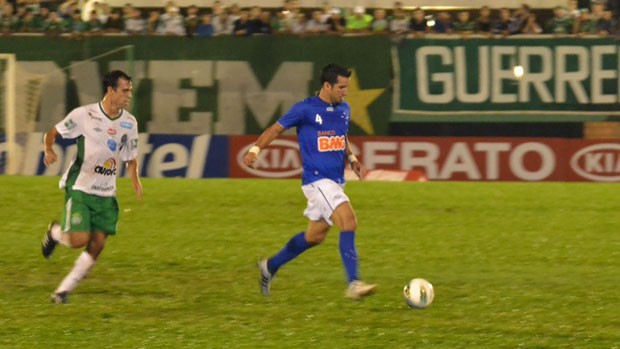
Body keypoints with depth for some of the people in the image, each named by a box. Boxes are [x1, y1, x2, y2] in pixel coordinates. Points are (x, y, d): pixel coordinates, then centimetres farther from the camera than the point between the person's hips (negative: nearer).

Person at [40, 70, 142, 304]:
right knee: (79, 239, -16)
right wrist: (49, 151, -23)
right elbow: (52, 133, -2)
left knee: (97, 244, -4)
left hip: (106, 193, 5)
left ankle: (64, 290, 9)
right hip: (80, 188, -5)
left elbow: (131, 158, 14)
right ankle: (54, 232, 20)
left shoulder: (129, 123, 3)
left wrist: (135, 180, -5)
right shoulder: (84, 115, -12)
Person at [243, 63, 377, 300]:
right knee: (349, 221, -23)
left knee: (315, 236, 15)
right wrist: (255, 149, -15)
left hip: (335, 181, 8)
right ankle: (353, 284, -26)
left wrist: (351, 158, 14)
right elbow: (277, 128, -3)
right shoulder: (305, 109, -9)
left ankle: (270, 266, 35)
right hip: (317, 180, -8)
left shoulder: (344, 109, 11)